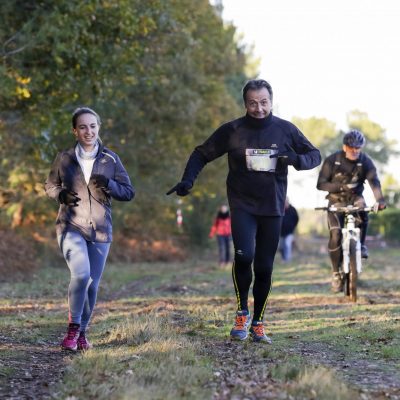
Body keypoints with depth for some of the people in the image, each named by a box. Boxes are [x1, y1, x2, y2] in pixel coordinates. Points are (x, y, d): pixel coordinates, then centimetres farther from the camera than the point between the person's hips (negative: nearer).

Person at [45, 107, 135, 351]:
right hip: (71, 227, -2)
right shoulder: (64, 159, 1)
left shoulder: (110, 159, 2)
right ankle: (73, 328, -8)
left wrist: (108, 184, -16)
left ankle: (82, 333, 23)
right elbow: (50, 186, 14)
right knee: (81, 274, -24)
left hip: (100, 230, 2)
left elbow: (129, 192, 4)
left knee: (92, 284, 5)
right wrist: (61, 194, -8)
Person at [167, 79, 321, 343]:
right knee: (243, 256, -22)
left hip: (272, 208, 2)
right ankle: (242, 313, -1)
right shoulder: (232, 130, -1)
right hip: (242, 206, -2)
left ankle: (258, 323, 20)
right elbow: (202, 154, 7)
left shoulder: (285, 130, 1)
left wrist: (296, 159, -15)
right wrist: (188, 180, -9)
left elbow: (315, 155, 8)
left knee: (264, 268, 5)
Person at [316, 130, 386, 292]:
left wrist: (379, 199, -42)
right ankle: (336, 273, -4)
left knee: (362, 214, -34)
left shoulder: (365, 161, -9)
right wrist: (341, 186, -30)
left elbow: (373, 180, -24)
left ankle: (361, 244, -9)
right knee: (335, 235, -16)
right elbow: (321, 184, -14)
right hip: (336, 200, -1)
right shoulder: (332, 161, -12)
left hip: (355, 197, 1)